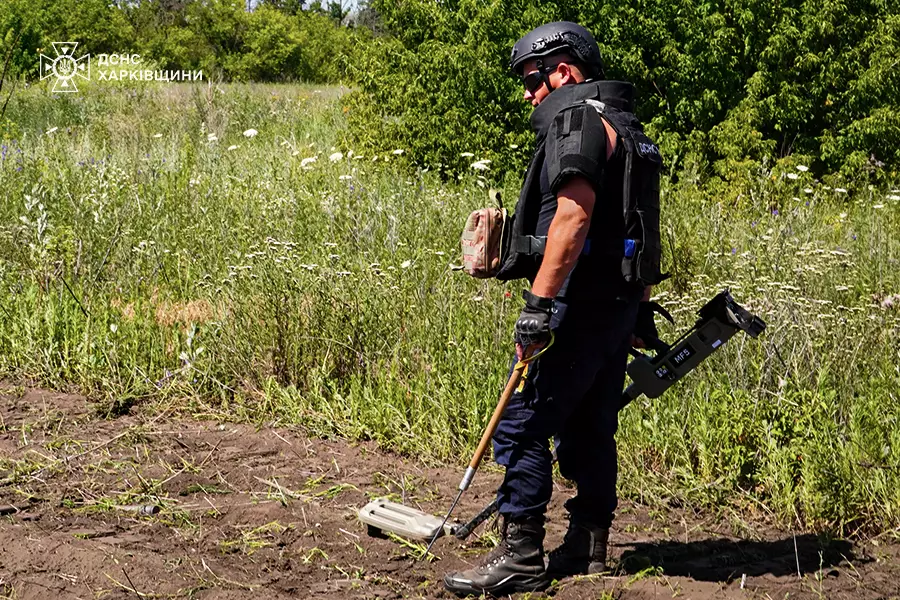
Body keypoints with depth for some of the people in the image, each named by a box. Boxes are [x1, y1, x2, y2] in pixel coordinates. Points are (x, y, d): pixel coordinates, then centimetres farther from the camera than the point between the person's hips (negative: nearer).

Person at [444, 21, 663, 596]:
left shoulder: (578, 118, -10)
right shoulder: (622, 125, 22)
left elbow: (573, 213, -24)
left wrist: (540, 300, -27)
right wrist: (642, 308, 28)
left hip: (580, 301, -10)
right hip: (617, 301, 10)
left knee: (523, 423, -7)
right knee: (589, 428, 15)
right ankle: (589, 547, 22)